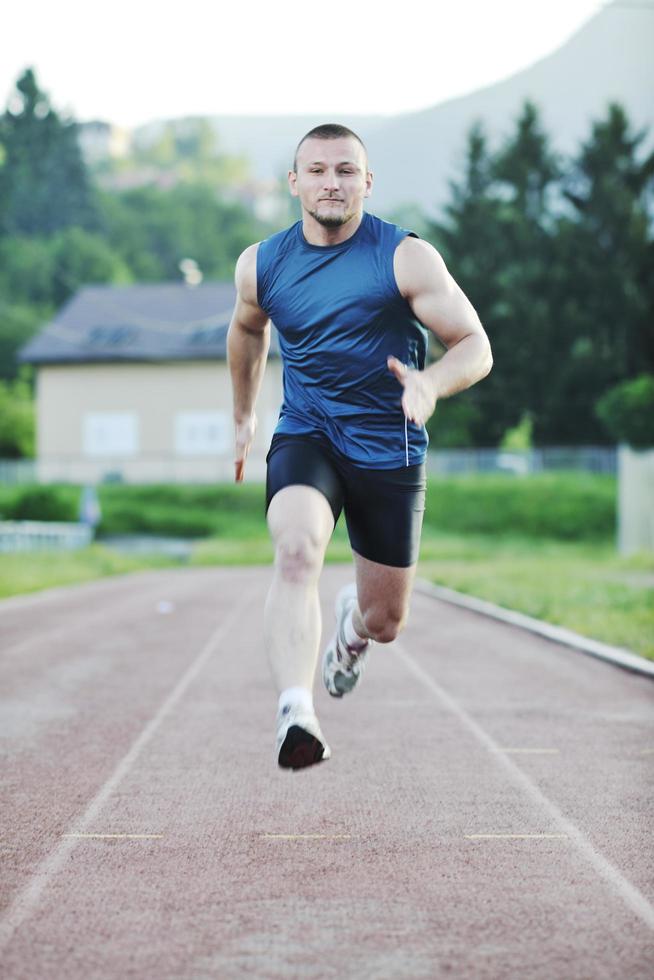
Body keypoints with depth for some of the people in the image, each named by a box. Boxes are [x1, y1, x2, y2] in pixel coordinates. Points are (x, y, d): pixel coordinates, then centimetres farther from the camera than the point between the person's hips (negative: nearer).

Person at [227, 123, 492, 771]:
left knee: (385, 622, 9)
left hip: (389, 447, 0)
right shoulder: (261, 264, 1)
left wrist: (431, 383, -32)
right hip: (305, 439, 1)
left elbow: (476, 347, -11)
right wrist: (243, 416, 31)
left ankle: (352, 625, 49)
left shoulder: (406, 258, -10)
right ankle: (295, 715, -44)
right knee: (297, 552, -31)